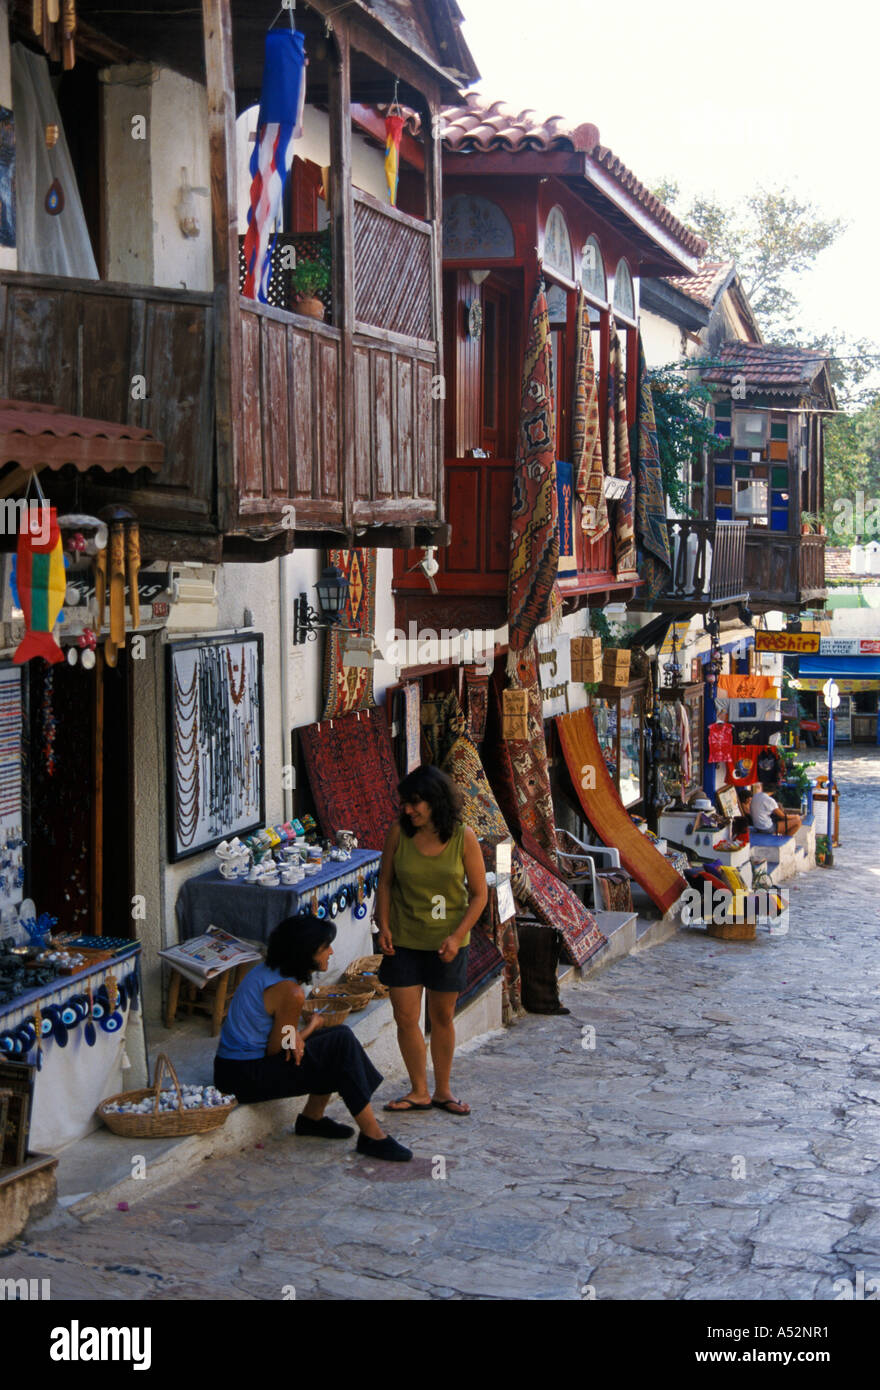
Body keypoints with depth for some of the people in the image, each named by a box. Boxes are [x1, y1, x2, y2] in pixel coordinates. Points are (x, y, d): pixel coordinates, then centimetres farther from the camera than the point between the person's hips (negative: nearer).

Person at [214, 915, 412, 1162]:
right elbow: (275, 1050, -14)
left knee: (339, 1037, 13)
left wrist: (294, 1036, -6)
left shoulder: (266, 970, 7)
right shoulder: (291, 992, -21)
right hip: (246, 1076, -10)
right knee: (341, 1043, -11)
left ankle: (311, 1118, 19)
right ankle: (372, 1136, -9)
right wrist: (311, 1027, 3)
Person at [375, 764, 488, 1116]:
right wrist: (383, 925, -5)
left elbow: (479, 894, -5)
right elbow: (385, 882, 6)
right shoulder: (399, 833, -7)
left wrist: (456, 936, -13)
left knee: (442, 1017, 10)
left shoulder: (463, 837, -11)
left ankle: (442, 1090, 25)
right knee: (405, 1017, -1)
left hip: (446, 943, -1)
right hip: (404, 941, 1)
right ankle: (419, 1092, 14)